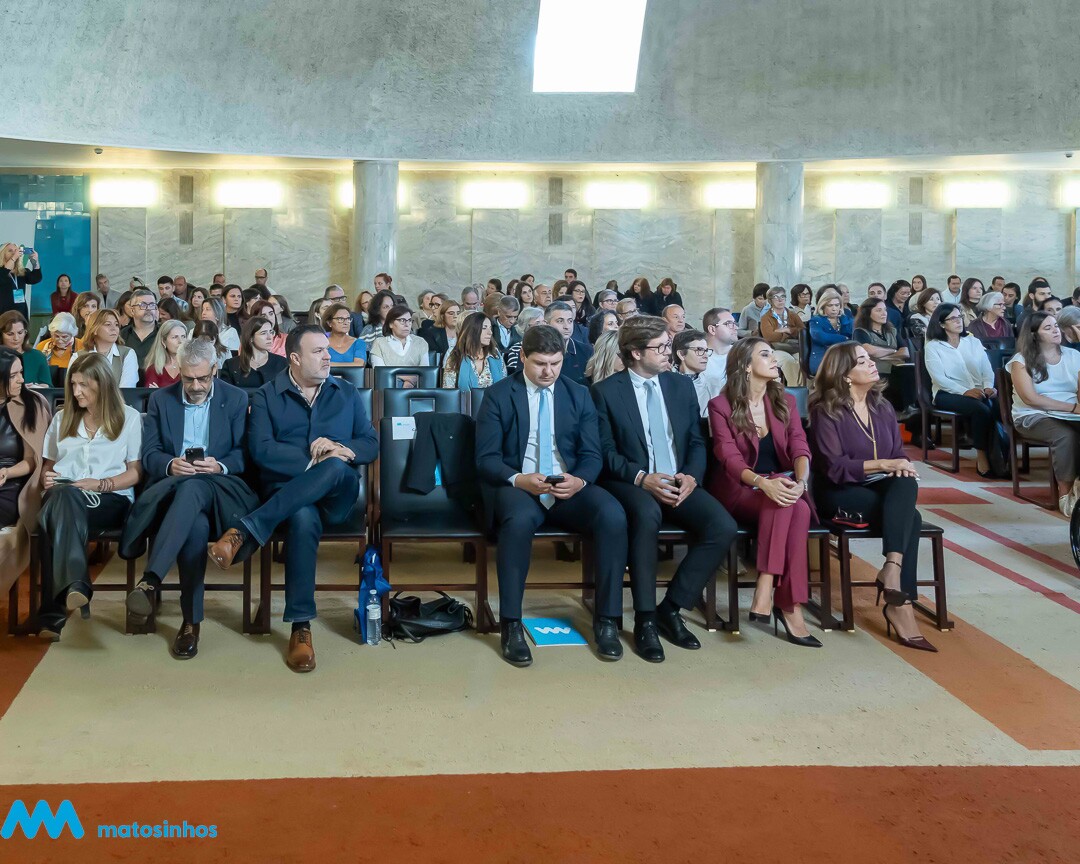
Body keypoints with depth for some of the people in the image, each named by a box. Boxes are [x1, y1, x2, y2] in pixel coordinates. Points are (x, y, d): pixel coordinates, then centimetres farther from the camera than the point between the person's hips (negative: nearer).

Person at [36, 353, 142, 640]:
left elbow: (135, 472, 7)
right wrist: (47, 478, 2)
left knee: (58, 510, -38)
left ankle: (53, 614, -48)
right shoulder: (62, 418, 25)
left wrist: (100, 484, -10)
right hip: (63, 498, 3)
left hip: (110, 500, -2)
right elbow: (48, 466, 27)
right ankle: (74, 585, -59)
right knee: (60, 497, -39)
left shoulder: (129, 417, 13)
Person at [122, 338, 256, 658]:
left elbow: (245, 453, 6)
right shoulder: (160, 399, 16)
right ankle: (191, 620, -33)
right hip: (171, 484, 1)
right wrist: (170, 464, -14)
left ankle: (151, 580, -49)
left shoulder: (236, 399, 11)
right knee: (196, 523, -37)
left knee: (192, 487, -40)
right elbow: (149, 454, 10)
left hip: (219, 486, -1)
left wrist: (220, 466, -16)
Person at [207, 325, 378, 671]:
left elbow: (371, 444, 10)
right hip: (286, 492, -2)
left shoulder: (347, 394, 18)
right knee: (303, 518, -39)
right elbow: (260, 450, -5)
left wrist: (342, 451, -12)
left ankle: (244, 531, -34)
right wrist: (310, 460, -14)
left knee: (335, 467, -37)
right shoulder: (266, 396, 10)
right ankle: (300, 627, -33)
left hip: (336, 495, 2)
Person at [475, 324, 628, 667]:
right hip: (517, 485, -3)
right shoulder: (498, 395, 3)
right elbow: (486, 458, -3)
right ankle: (511, 625, -24)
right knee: (519, 519, -38)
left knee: (613, 516, -28)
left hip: (569, 486, 3)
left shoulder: (579, 395, 11)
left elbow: (592, 454, 7)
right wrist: (518, 479, -24)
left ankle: (606, 620, -15)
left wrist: (579, 480, -17)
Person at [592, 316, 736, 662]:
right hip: (631, 482, -4)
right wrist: (642, 478, -21)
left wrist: (691, 476, -8)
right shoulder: (606, 391, 0)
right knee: (647, 514, -39)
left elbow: (696, 442, 12)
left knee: (723, 527, -23)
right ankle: (645, 619, -25)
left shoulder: (681, 386, 13)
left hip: (679, 483, 4)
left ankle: (671, 608, -8)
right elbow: (606, 452, -4)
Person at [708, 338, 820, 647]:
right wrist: (763, 482, -32)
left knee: (797, 508, -33)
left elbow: (800, 448, -1)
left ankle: (766, 591, -37)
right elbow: (729, 458, -12)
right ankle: (790, 606, -34)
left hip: (783, 487, 4)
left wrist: (800, 482, -24)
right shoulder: (721, 406, 0)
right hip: (739, 490, -3)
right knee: (789, 508, -34)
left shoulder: (786, 401, 13)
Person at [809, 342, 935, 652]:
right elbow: (834, 468, -16)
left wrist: (902, 467, -12)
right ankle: (901, 602, -31)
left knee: (907, 485, -31)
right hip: (839, 493, -5)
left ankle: (892, 569, -39)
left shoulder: (882, 407, 12)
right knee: (910, 517, -29)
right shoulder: (826, 411, -8)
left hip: (884, 488, 5)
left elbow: (898, 455, 12)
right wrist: (883, 465, -21)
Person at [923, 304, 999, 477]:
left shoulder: (974, 342, 18)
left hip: (979, 392, 4)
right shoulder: (933, 346, 3)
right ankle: (982, 457, -23)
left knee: (1000, 407, -29)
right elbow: (939, 378, -9)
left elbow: (987, 370, 10)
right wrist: (965, 391, -21)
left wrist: (988, 386, -12)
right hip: (948, 394, -4)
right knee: (982, 409, -33)